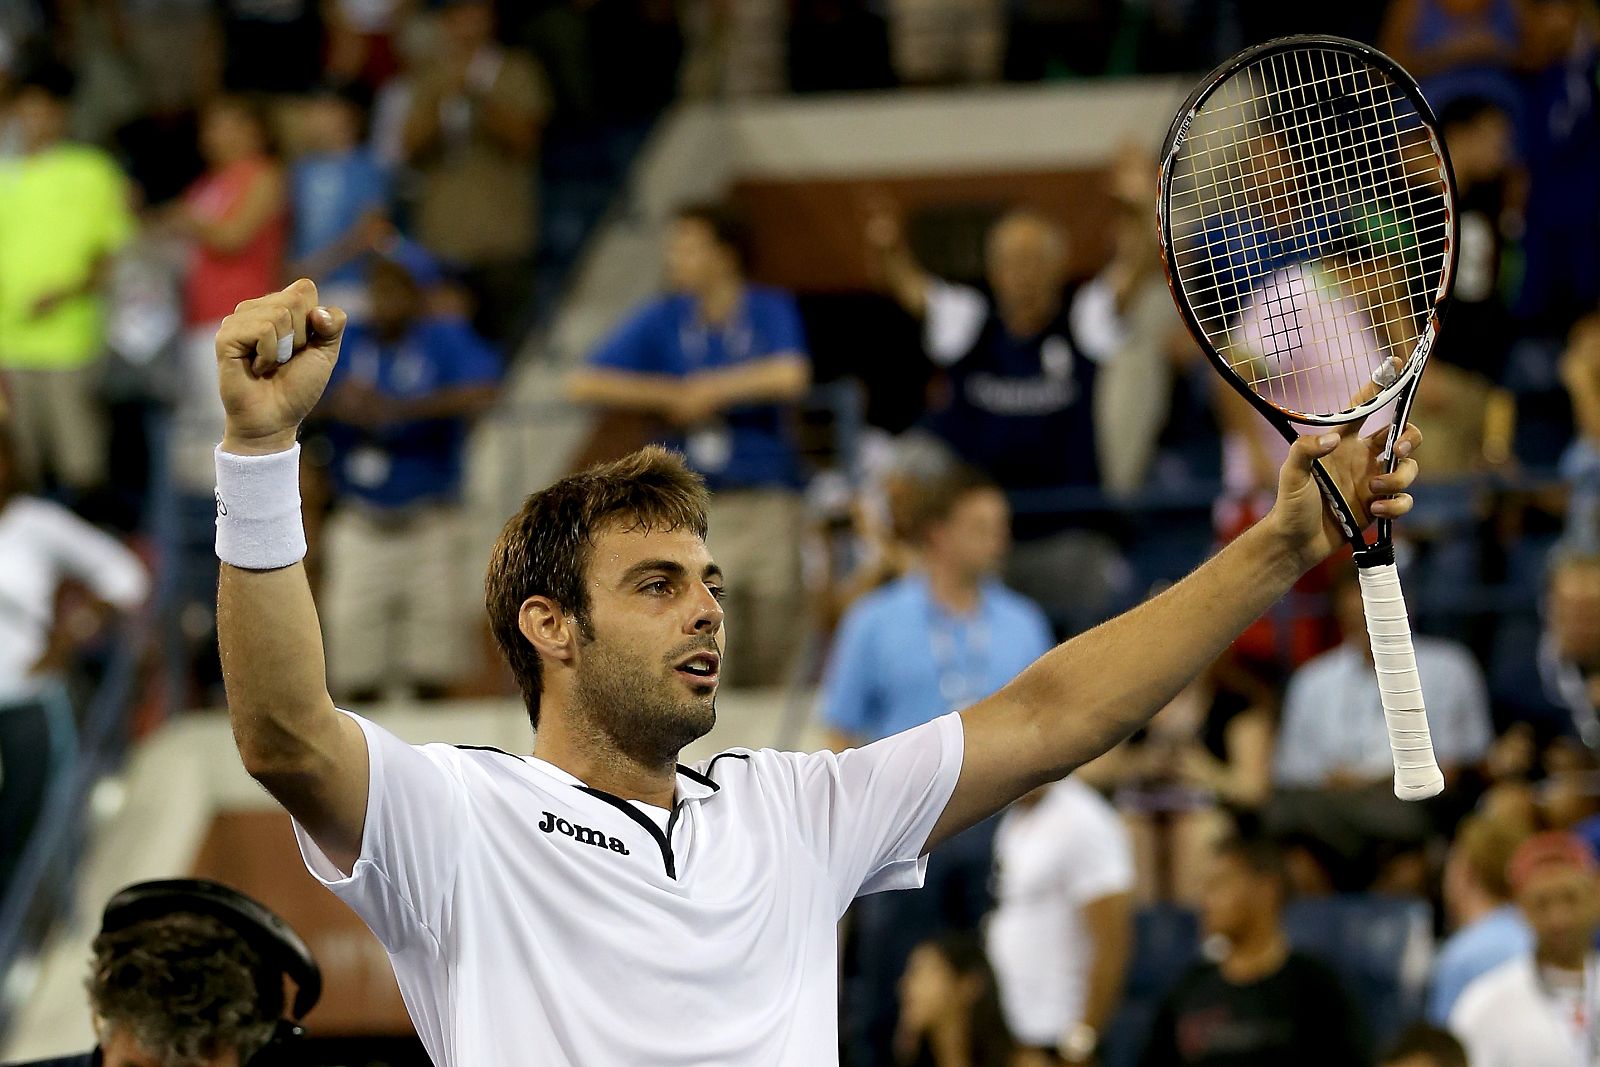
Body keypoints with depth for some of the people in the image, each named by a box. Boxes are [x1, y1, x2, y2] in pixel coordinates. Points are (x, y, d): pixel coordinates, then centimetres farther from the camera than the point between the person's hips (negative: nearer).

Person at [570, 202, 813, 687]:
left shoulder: (771, 311, 3)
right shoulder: (662, 319, 8)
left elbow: (790, 377, -17)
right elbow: (585, 384, 4)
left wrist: (705, 390, -7)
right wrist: (669, 397, -5)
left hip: (765, 501, -1)